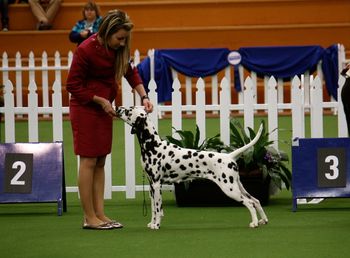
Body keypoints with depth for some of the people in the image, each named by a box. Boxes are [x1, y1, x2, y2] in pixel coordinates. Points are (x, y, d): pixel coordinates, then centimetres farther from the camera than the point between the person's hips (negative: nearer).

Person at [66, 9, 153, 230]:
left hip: (104, 108, 7)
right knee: (89, 161, -5)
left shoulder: (119, 49, -2)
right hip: (84, 108, -7)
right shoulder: (86, 50, -21)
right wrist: (100, 100, -17)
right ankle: (89, 218, -2)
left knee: (100, 162, 7)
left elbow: (131, 72, 10)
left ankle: (100, 214, 9)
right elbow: (73, 85, -16)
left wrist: (144, 96, -5)